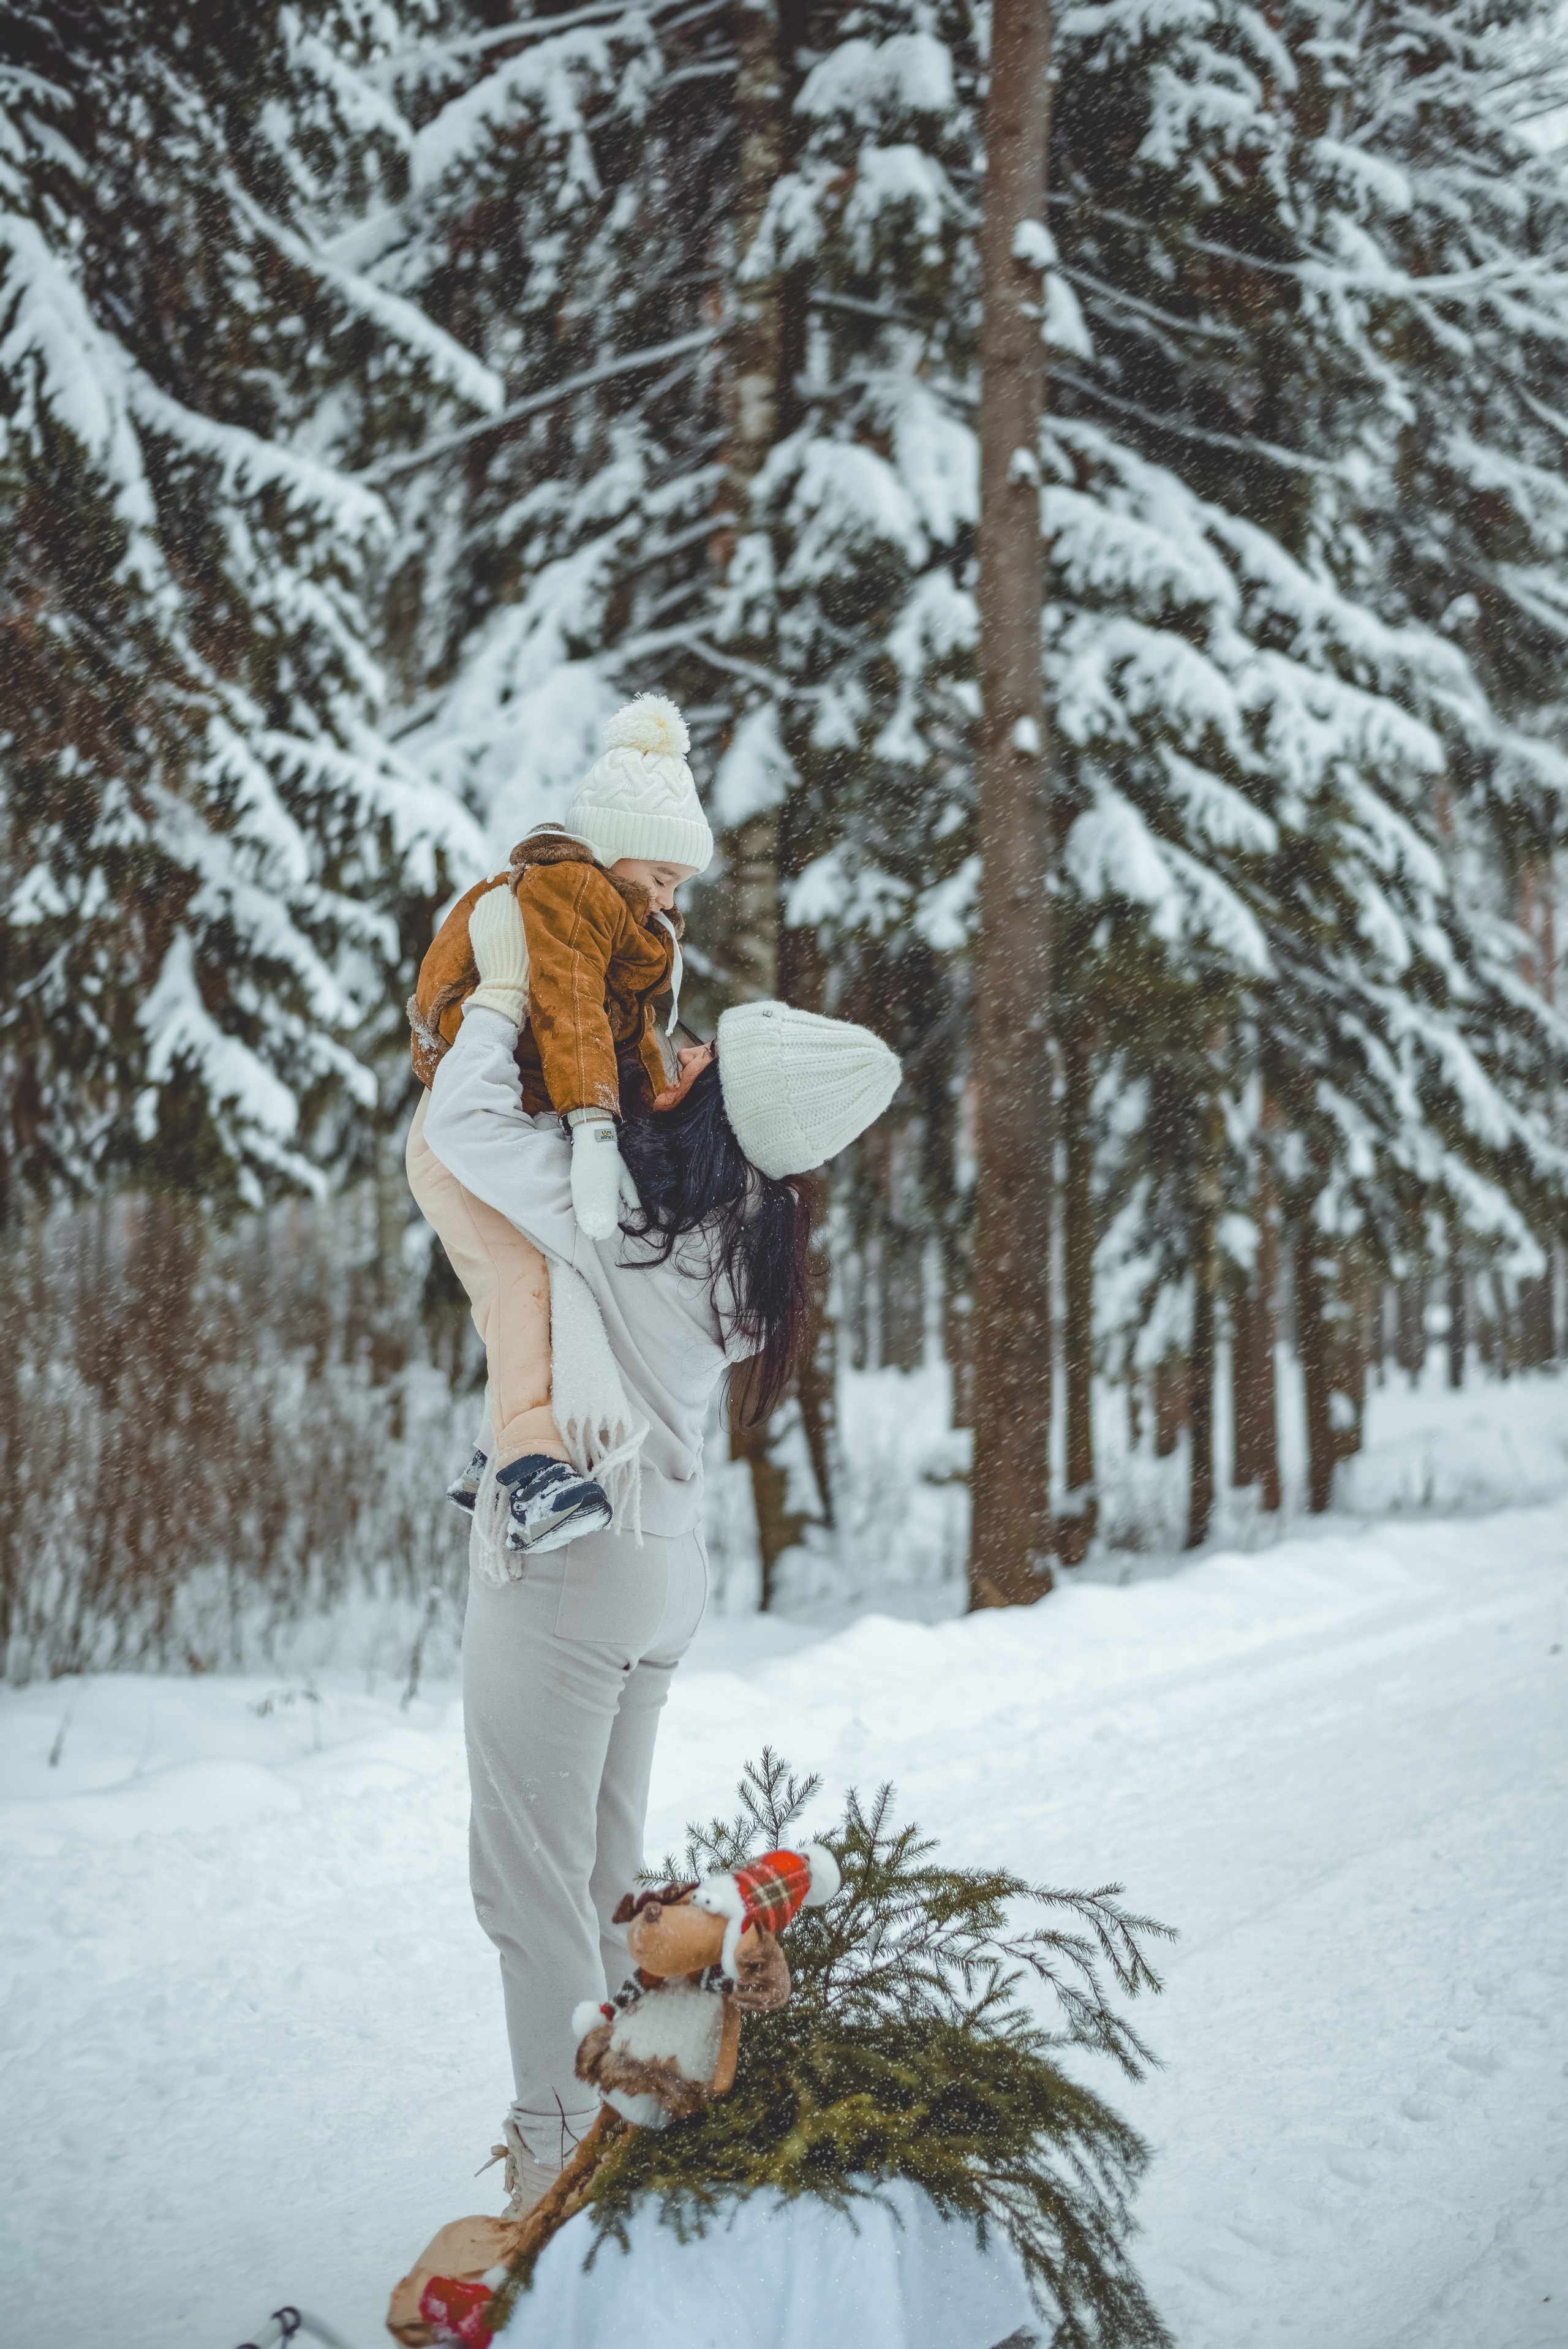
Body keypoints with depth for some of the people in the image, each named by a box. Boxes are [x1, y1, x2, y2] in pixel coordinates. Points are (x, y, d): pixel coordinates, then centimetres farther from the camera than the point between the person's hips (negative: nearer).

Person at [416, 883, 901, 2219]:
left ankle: (557, 2155, 12)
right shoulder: (748, 1235, -1)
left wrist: (503, 985, -11)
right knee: (605, 1868, 20)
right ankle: (606, 2124, 30)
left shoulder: (631, 1222, -26)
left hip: (565, 1566, -8)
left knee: (531, 1877, 4)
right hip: (664, 1563, 8)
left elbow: (464, 1126, -24)